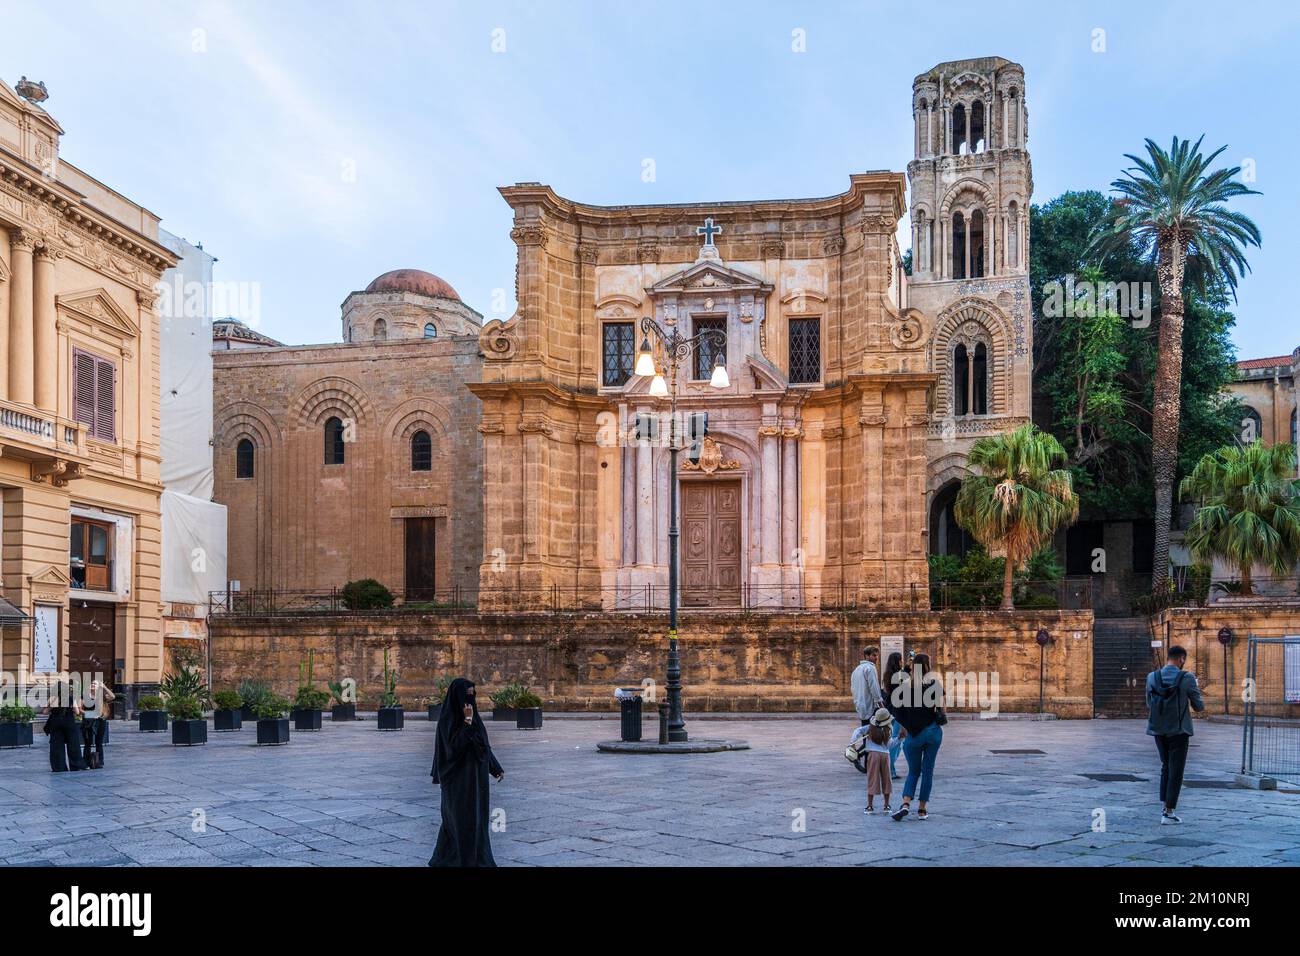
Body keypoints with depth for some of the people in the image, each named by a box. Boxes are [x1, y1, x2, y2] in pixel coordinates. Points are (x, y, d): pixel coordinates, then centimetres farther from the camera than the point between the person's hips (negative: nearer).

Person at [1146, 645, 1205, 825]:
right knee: (1176, 771, 4)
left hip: (1159, 729, 4)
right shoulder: (1187, 678, -13)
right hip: (1178, 730, -4)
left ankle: (1164, 807, 17)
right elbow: (1199, 706, -6)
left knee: (1165, 768, 20)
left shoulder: (1152, 677, -1)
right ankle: (1168, 813, 4)